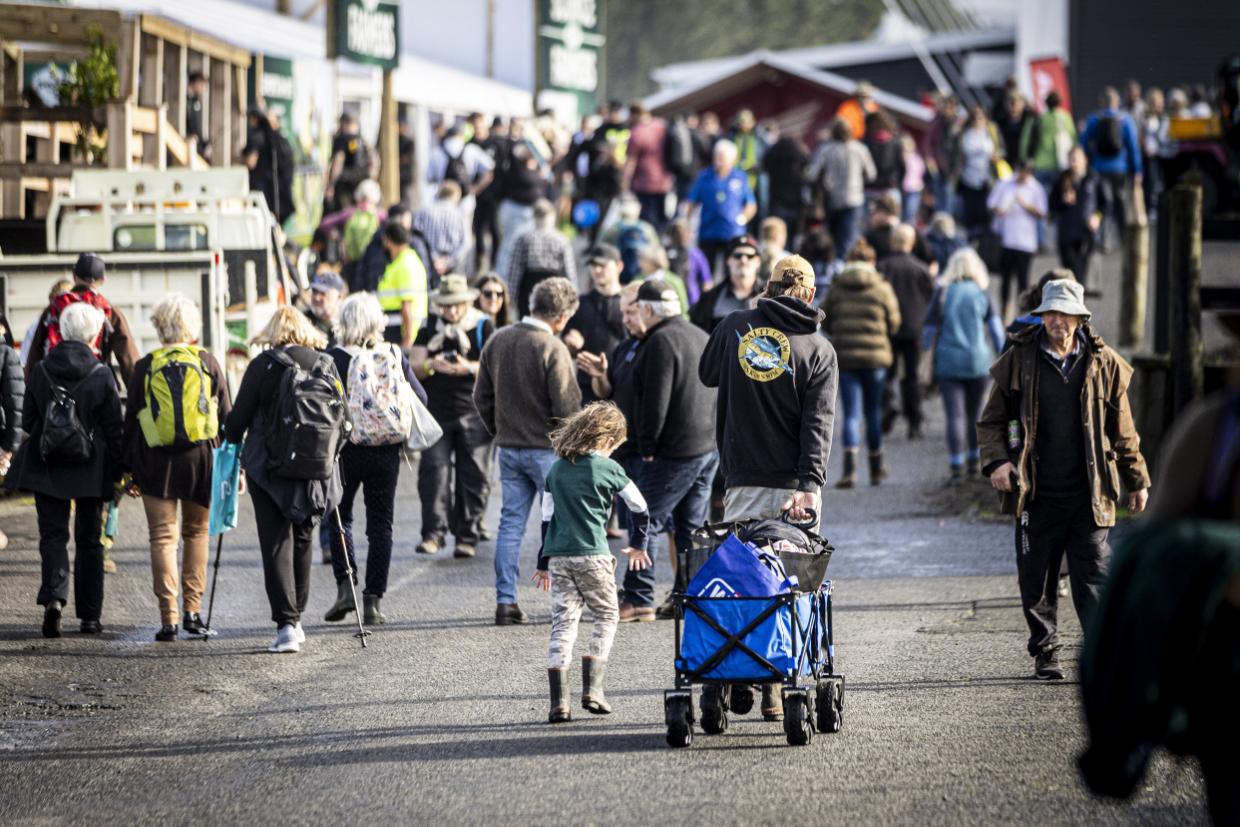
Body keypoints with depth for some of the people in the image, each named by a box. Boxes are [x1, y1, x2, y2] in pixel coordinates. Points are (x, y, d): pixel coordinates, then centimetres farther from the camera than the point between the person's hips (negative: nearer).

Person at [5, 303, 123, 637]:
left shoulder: (41, 371, -3)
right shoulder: (101, 376, -8)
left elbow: (28, 421, 4)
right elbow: (114, 430, -4)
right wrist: (116, 474, 3)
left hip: (46, 468, 1)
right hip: (90, 471, -1)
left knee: (53, 534, 3)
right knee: (89, 540, 10)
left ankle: (53, 596, -21)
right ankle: (89, 615, 13)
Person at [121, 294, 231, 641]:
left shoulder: (146, 366, -1)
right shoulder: (207, 362, 0)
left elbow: (132, 419, 2)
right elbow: (227, 415, 3)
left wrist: (129, 469, 10)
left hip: (157, 461, -1)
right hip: (201, 456, 1)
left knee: (162, 537, 2)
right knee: (196, 533, 15)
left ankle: (168, 616, -5)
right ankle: (192, 610, 12)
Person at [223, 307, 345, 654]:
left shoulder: (263, 366, -8)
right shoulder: (327, 366, 3)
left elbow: (239, 417, -6)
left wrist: (231, 441, 14)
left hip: (269, 467, -4)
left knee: (276, 544, -3)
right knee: (303, 539, 17)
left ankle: (286, 624, -12)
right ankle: (296, 618, 25)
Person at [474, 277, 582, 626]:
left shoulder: (497, 341, 4)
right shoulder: (552, 349, -17)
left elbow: (482, 396, 10)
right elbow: (566, 406, -18)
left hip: (509, 449, 6)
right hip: (547, 449, -6)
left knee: (511, 522, 8)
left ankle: (505, 601, 6)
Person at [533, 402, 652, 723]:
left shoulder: (556, 471, 10)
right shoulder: (608, 468, 0)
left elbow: (547, 518, 14)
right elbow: (640, 507, 10)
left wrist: (543, 563, 22)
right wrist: (638, 545, 27)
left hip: (558, 557, 4)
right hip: (592, 555, -4)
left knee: (563, 623, 5)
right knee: (606, 616, 13)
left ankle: (559, 702, -2)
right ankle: (592, 690, 2)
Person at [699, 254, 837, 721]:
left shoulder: (735, 328, 3)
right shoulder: (819, 350, 0)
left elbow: (707, 374, 21)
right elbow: (819, 423, -10)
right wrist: (811, 485, -17)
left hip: (742, 483, 1)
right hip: (793, 485, -1)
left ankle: (717, 683, -3)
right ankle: (775, 691, 2)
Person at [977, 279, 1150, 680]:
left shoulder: (1103, 363, 4)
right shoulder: (1020, 361, 2)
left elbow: (1122, 429, 12)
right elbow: (991, 421, 9)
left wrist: (1137, 480, 13)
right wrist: (997, 460, -8)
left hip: (1089, 494, -1)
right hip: (1038, 495, 1)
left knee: (1093, 574, -5)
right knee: (1037, 579, 7)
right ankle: (1045, 653, 20)